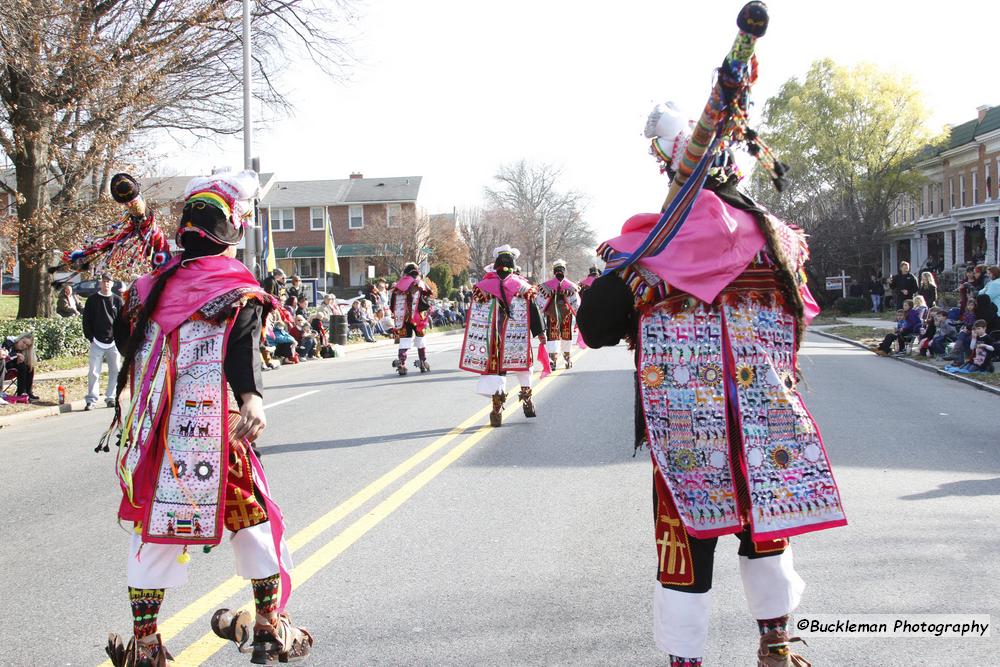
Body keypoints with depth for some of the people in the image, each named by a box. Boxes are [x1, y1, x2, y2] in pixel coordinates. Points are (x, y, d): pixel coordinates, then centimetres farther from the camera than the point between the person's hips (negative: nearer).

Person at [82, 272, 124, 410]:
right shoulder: (92, 300, 6)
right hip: (97, 342, -1)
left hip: (114, 342, 1)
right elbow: (86, 320, 5)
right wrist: (90, 337, -3)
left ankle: (111, 397, 13)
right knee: (93, 372, -5)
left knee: (115, 371, 4)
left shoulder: (118, 300, 7)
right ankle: (91, 399, -1)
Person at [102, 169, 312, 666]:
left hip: (154, 431, 4)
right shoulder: (237, 288, -6)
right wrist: (252, 397, -37)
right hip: (214, 431, -4)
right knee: (252, 519, 13)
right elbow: (243, 344, -23)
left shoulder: (154, 283, 7)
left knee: (152, 527, 12)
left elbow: (125, 337, 14)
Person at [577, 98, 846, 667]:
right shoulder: (777, 234, 3)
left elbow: (597, 325, -11)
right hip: (766, 412, 4)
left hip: (685, 420, -4)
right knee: (764, 516, 21)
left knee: (687, 533, 6)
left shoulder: (663, 236, -11)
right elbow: (799, 317, 14)